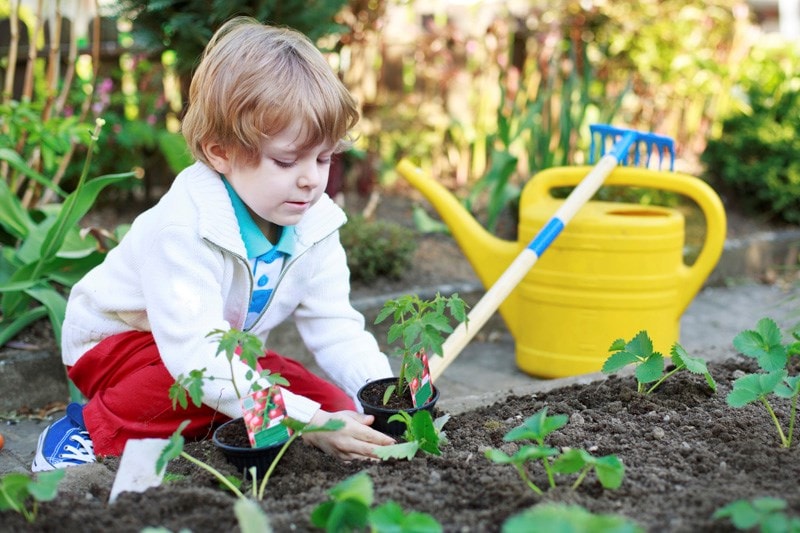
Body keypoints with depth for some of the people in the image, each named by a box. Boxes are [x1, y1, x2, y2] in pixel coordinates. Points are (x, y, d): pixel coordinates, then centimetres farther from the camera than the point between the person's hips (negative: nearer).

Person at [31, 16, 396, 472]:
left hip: (225, 350, 6)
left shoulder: (315, 224, -13)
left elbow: (336, 327, -12)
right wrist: (306, 421, -49)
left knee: (335, 405, -10)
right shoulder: (185, 228, -35)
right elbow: (196, 354, -42)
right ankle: (93, 431, -14)